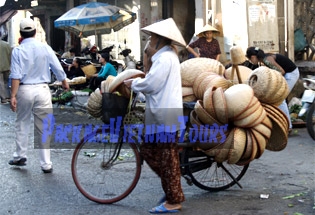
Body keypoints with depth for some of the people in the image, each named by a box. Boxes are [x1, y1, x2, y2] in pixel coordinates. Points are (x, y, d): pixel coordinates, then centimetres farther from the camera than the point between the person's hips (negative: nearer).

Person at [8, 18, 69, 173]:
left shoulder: (18, 51, -5)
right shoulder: (45, 48, -1)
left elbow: (16, 76, -12)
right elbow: (58, 69, 4)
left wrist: (13, 96, -11)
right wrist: (64, 83, 21)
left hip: (24, 90, -1)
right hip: (42, 89, 1)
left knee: (22, 124, 17)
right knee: (43, 127, 5)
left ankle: (20, 156, 25)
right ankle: (46, 164, 6)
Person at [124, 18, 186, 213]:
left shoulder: (165, 57, -16)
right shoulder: (166, 55, 19)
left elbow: (151, 83, -21)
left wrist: (132, 83, -5)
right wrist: (150, 57, 7)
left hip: (164, 115, -11)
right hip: (161, 113, 11)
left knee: (167, 158, -3)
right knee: (148, 151, 15)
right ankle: (173, 190, 22)